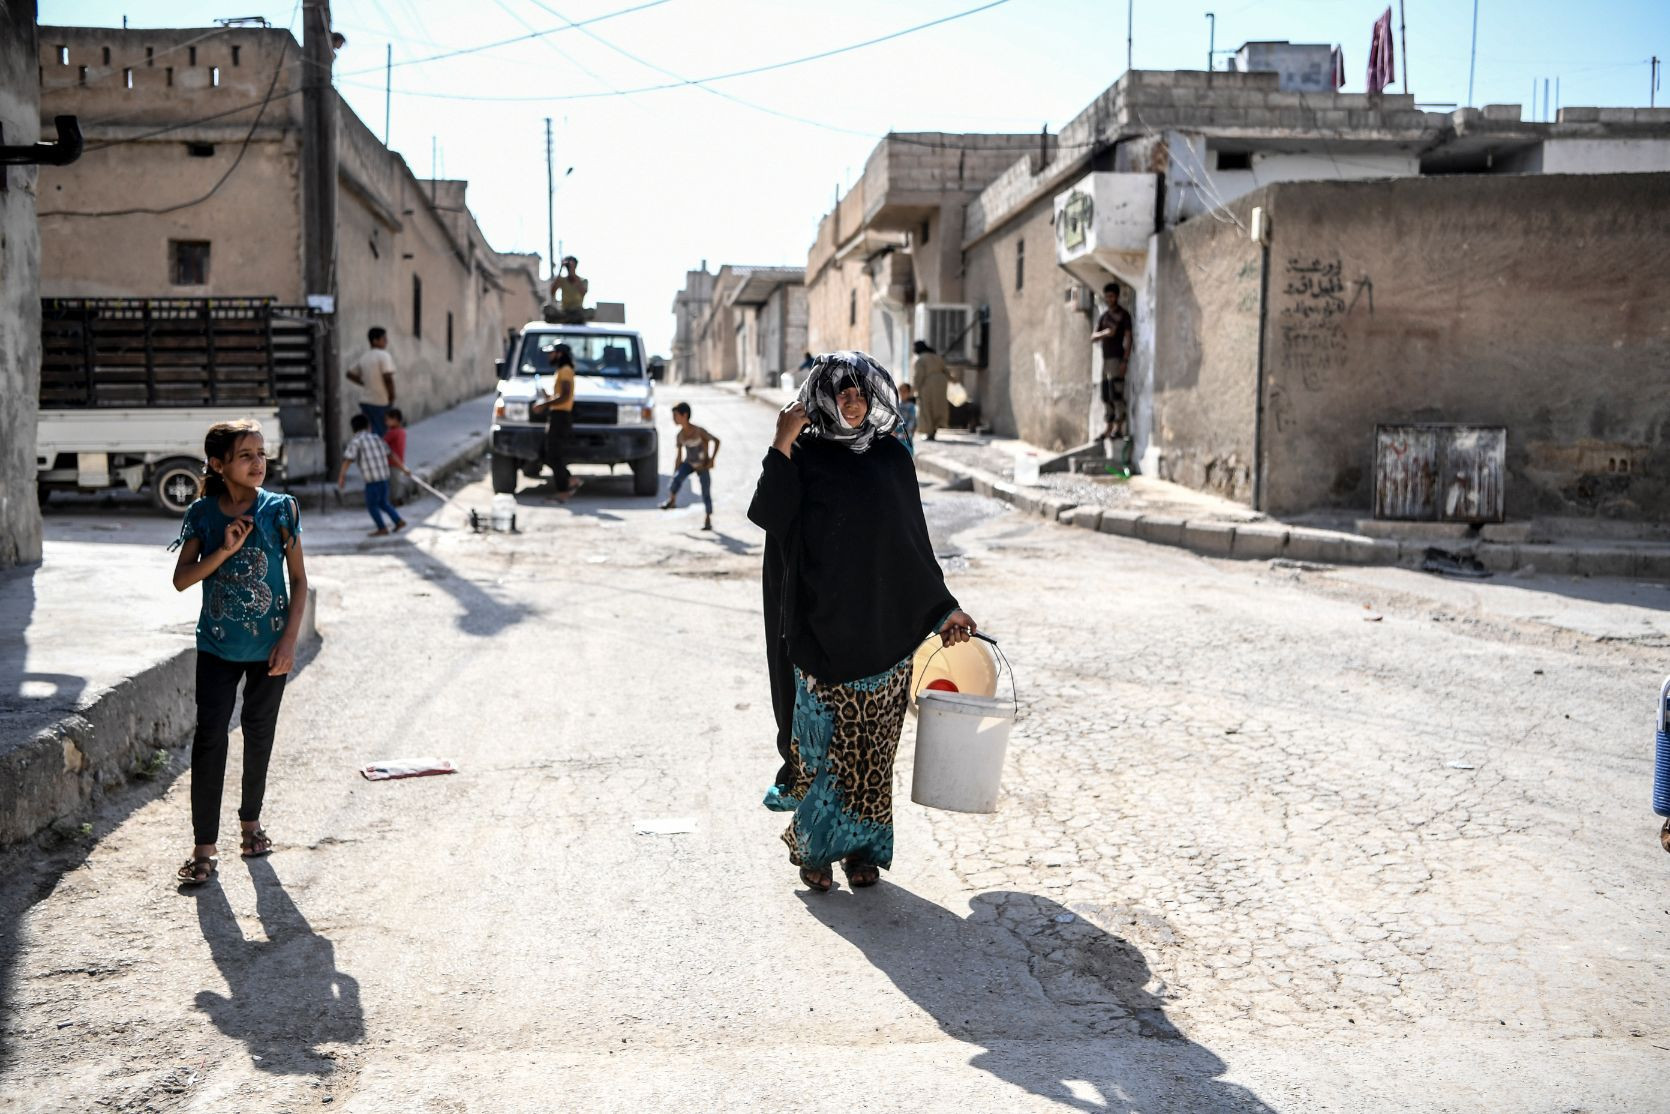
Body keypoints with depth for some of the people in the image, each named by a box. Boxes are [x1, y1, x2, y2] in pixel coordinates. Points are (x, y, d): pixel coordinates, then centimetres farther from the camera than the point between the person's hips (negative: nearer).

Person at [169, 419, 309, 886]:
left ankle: (250, 821, 33)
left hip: (268, 646, 0)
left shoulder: (280, 509, -6)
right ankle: (204, 848, 0)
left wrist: (289, 640, -10)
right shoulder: (203, 514, -2)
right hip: (217, 646, 0)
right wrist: (224, 549, -20)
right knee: (209, 738, -5)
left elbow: (299, 580, -3)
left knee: (259, 734, 13)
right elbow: (181, 579, -5)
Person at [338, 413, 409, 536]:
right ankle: (399, 521, 15)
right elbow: (391, 454, 19)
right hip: (384, 476, 6)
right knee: (383, 503, 22)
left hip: (372, 479, -6)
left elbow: (347, 460, -14)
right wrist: (403, 468, 27)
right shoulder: (376, 438, 13)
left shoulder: (355, 441, -4)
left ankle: (382, 528, 13)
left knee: (371, 505, 10)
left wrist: (341, 477, -17)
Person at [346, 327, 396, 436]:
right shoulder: (384, 355, -12)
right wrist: (392, 397, -9)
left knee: (369, 432, 14)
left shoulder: (364, 357, 11)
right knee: (382, 433, -2)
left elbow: (350, 374, 16)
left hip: (365, 401, 7)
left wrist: (365, 384, 14)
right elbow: (387, 378, -20)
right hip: (380, 402, -7)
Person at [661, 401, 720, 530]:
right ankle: (672, 500, -10)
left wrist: (712, 460, -16)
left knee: (706, 493, 0)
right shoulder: (680, 435, -6)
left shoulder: (699, 431, -21)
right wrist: (674, 474, 3)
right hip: (688, 463, 3)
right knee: (677, 478, -27)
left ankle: (708, 520, 14)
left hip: (703, 466, -3)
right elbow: (678, 456, 3)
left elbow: (716, 441, -12)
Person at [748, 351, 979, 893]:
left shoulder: (891, 456, 9)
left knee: (872, 748, 7)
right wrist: (782, 444, -19)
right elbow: (769, 515, -16)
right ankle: (814, 848, 15)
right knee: (821, 743, 0)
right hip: (822, 630, -3)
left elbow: (914, 540, 13)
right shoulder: (804, 455, 0)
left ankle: (862, 847, 19)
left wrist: (943, 608, 12)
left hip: (885, 628, 3)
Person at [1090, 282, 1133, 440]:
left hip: (1117, 358, -6)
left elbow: (1127, 338, -7)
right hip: (1105, 358, 6)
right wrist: (1104, 333, -11)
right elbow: (1093, 338, 11)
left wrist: (1125, 360, -16)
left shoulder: (1123, 315, 0)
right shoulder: (1103, 316, 17)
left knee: (1116, 392, -12)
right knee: (1106, 394, 5)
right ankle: (1109, 427, 8)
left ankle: (1119, 427, -13)